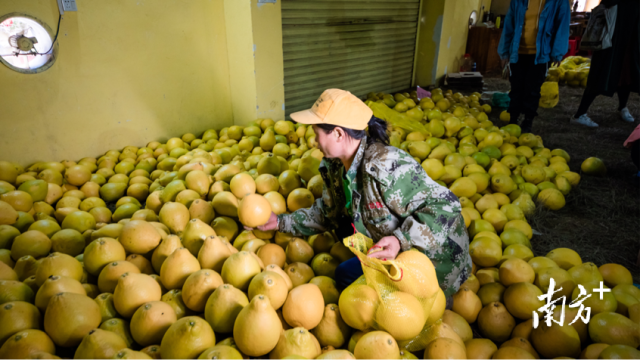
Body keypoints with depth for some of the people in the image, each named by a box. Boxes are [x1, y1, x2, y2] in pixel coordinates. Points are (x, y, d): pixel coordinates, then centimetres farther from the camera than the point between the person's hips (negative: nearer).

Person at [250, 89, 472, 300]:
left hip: (435, 257, -8)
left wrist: (401, 240, -43)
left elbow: (445, 207, -32)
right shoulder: (335, 167, -6)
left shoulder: (386, 167, -34)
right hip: (396, 254, 9)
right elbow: (327, 213, 8)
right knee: (344, 274, 15)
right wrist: (281, 222, 5)